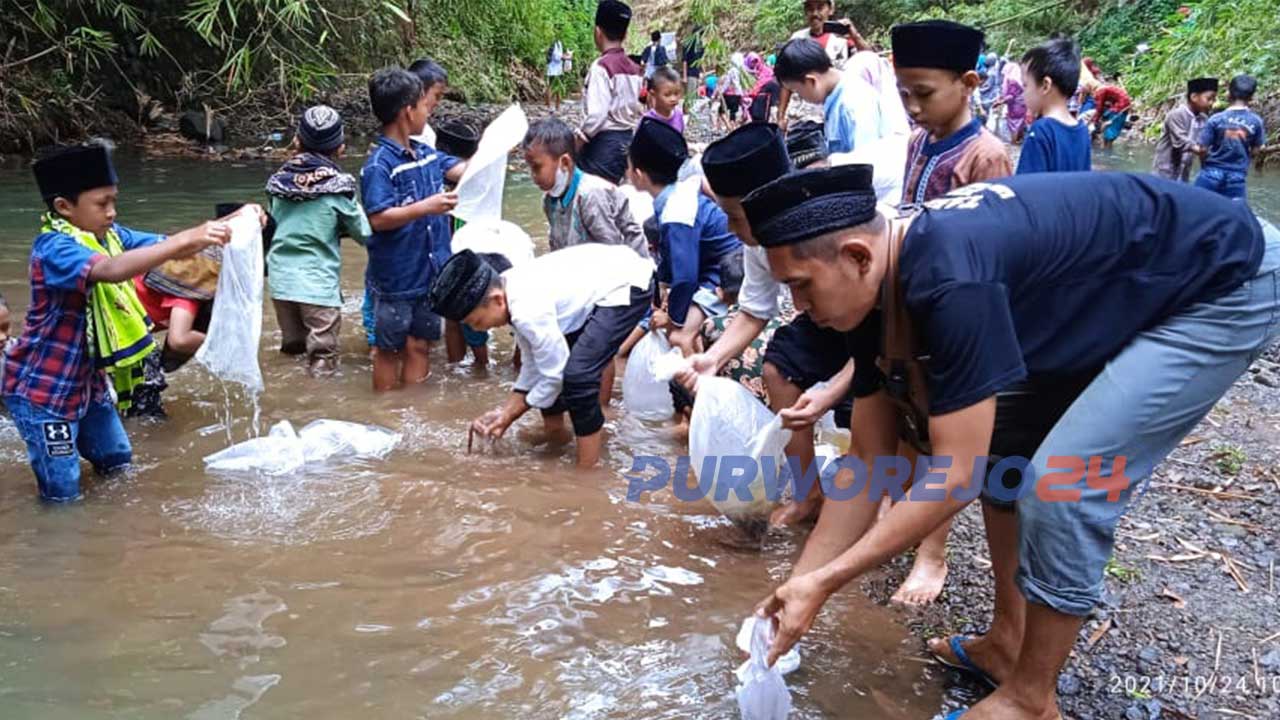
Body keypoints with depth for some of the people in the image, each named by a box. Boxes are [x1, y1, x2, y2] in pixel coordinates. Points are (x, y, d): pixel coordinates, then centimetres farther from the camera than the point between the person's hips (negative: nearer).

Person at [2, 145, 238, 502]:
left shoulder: (108, 234, 0)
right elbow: (110, 270, -44)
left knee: (118, 463, 21)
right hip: (42, 389, -8)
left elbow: (166, 246, -5)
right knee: (63, 493, 0)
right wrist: (186, 240, -49)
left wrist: (232, 225, -22)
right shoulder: (53, 247, -25)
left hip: (85, 379, 8)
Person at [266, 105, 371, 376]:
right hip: (318, 284, -5)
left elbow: (271, 223, 15)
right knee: (322, 361, 1)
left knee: (291, 350, 19)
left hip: (280, 280, 5)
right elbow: (365, 233, -4)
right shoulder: (337, 187, -9)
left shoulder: (279, 180, 3)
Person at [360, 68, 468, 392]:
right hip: (395, 278, -7)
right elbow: (378, 219, -25)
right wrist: (425, 208, -30)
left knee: (420, 345, 14)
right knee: (389, 349, 8)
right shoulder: (379, 165, -18)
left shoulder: (425, 153, 6)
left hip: (428, 272, 7)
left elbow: (463, 170, 12)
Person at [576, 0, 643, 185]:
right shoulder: (634, 69, 9)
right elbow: (639, 110, 13)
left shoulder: (601, 66, -15)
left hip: (604, 141, -8)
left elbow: (596, 114, -22)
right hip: (627, 140, 8)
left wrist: (577, 143, -12)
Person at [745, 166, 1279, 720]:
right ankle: (1008, 642, 22)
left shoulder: (952, 280, -35)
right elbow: (869, 463, 0)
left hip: (1228, 283, -8)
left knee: (1063, 483, -15)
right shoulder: (879, 292, -7)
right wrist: (797, 584, 0)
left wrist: (823, 583, -24)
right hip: (1132, 298, 9)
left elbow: (955, 479, -30)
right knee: (1000, 450, 8)